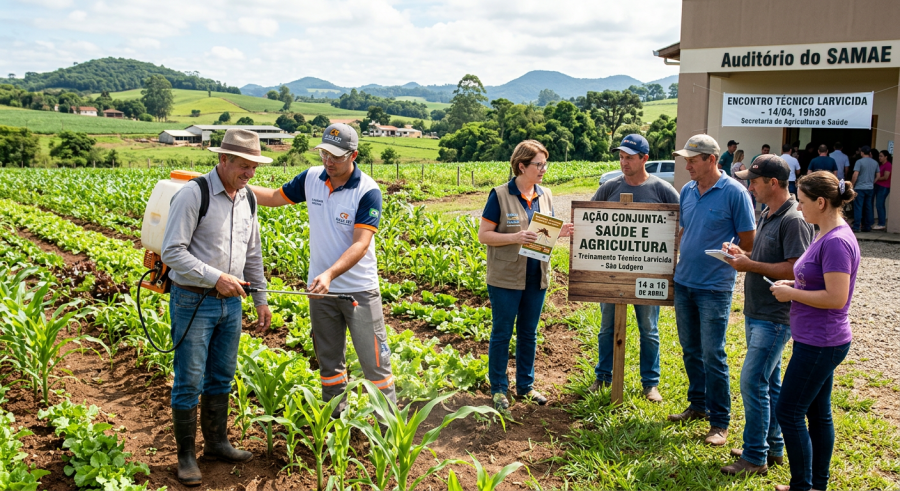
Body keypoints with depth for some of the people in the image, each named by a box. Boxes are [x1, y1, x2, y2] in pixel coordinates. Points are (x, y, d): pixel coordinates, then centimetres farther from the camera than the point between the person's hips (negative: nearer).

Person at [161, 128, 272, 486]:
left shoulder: (247, 199, 7)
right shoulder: (193, 195, -16)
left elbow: (252, 253, 17)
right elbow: (172, 252, -18)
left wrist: (261, 299, 16)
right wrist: (215, 278, -23)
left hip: (231, 302, 7)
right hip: (193, 302, -6)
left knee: (221, 378, 16)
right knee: (189, 382, 2)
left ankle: (216, 442, 31)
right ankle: (186, 455, 16)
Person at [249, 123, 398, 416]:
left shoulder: (368, 191, -17)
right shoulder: (311, 178, -2)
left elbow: (361, 244, -24)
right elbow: (275, 197, 13)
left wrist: (330, 274, -37)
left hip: (359, 290, -5)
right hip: (320, 287, 5)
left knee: (374, 360, 2)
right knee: (328, 359, 15)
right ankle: (334, 419, 29)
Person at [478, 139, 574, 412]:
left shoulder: (545, 195, 6)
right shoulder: (500, 195, -11)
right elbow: (484, 235, -11)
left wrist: (559, 233, -9)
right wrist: (515, 238, -25)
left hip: (537, 277, 5)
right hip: (506, 278, -5)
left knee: (529, 333, 15)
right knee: (502, 334, 6)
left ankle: (525, 385, 29)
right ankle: (499, 389, 18)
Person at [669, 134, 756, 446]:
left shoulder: (734, 193, -11)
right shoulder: (687, 191, 7)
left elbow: (748, 243, -8)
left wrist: (724, 260, -4)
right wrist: (678, 261, 8)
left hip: (715, 287, -6)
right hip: (684, 283, 6)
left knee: (712, 355, -3)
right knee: (690, 350, 15)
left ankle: (719, 421, 8)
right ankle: (698, 405, 31)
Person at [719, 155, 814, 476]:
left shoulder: (794, 220, -18)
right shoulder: (766, 215, 12)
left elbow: (795, 270, -23)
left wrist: (751, 265, -19)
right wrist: (743, 255, 5)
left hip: (775, 318, -10)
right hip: (756, 313, 10)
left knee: (753, 382, -8)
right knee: (768, 382, 16)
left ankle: (755, 457, 2)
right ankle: (772, 448, 27)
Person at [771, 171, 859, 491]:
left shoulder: (837, 242, -21)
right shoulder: (826, 236, 9)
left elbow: (836, 297, -25)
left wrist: (792, 294, -15)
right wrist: (794, 285, 7)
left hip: (820, 344, -10)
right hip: (816, 341, 10)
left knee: (789, 413, -2)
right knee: (817, 413, 16)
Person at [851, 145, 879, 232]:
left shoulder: (859, 162, -10)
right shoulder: (875, 162, 8)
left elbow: (855, 175, -16)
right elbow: (878, 175, 12)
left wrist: (852, 184, -5)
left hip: (860, 188, -5)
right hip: (870, 188, 5)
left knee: (858, 207, -3)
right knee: (868, 208, 11)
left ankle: (856, 227, -6)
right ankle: (867, 226, 14)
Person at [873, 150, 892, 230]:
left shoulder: (888, 165, -10)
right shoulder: (881, 165, 16)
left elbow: (885, 177, -15)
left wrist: (876, 179, -4)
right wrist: (876, 179, 2)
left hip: (884, 187, -9)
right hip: (878, 186, 9)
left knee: (879, 205, -9)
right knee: (880, 205, 9)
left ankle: (881, 224, -6)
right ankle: (883, 223, 13)